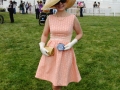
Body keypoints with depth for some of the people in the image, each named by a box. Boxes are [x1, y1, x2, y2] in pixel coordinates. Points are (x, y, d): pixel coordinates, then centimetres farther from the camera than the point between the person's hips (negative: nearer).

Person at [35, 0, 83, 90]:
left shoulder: (73, 18, -6)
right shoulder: (50, 18, -1)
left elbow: (80, 33, 6)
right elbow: (45, 35, 10)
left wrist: (72, 43, -9)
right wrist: (42, 47, -6)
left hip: (65, 53, -2)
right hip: (51, 52, 2)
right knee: (54, 80, 10)